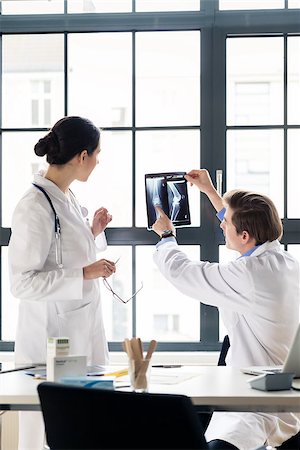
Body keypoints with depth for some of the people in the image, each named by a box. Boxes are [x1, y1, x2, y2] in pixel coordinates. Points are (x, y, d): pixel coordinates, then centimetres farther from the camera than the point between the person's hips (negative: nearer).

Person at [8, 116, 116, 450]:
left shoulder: (66, 198, 9)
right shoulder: (35, 207, -19)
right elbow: (22, 283, -21)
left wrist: (93, 232, 8)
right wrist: (85, 274, -21)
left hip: (83, 328, 9)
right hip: (51, 336, -9)